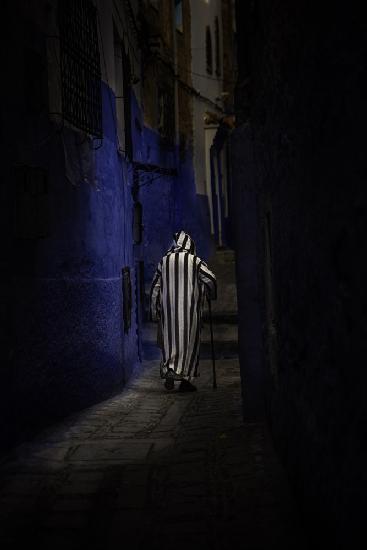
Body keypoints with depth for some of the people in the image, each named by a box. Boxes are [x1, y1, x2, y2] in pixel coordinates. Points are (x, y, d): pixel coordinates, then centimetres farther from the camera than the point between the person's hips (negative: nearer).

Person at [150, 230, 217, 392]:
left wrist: (154, 312, 12)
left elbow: (155, 287, 6)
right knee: (189, 341, 6)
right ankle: (185, 379, 6)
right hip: (190, 309, -2)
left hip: (168, 309, 2)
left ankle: (169, 370, -14)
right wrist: (211, 295, 15)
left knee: (170, 340, 8)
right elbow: (211, 279, -6)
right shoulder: (195, 261, 0)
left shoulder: (164, 261, 6)